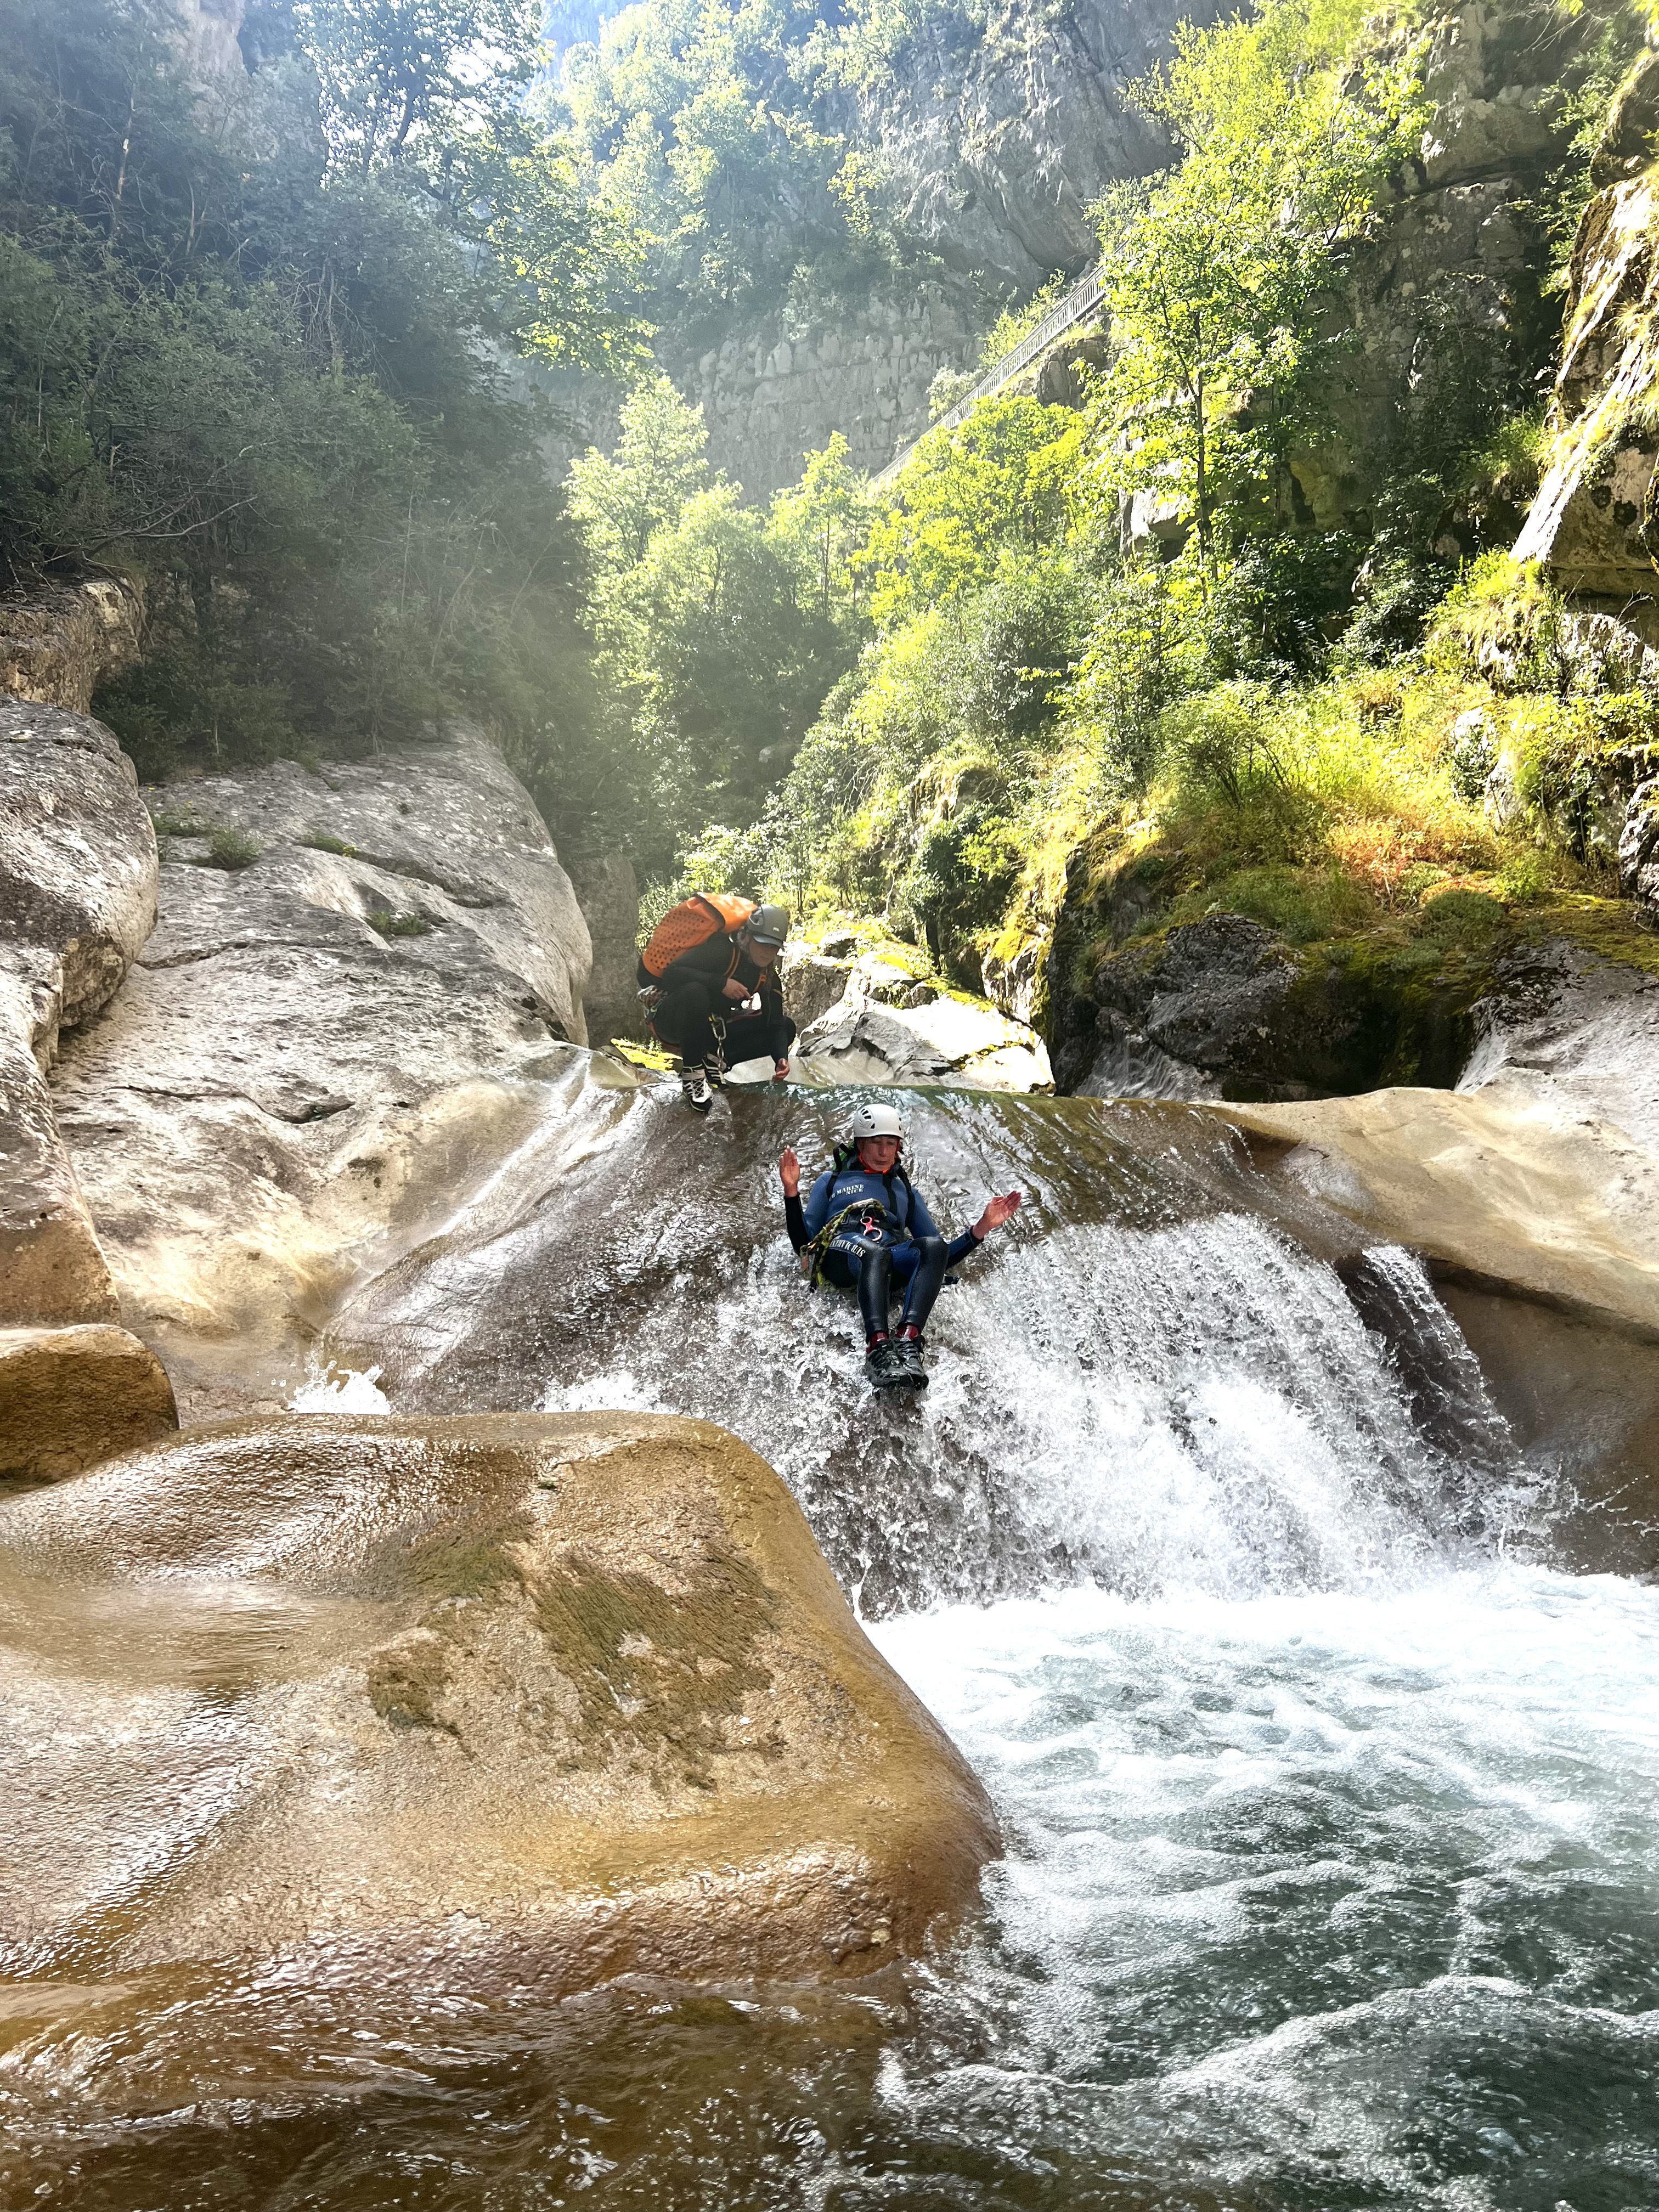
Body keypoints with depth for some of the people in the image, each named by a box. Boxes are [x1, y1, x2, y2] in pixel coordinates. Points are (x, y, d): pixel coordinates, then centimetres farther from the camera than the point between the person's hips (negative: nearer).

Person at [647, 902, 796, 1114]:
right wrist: (721, 983, -42)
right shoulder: (721, 951, -22)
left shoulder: (768, 977, -1)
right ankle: (692, 1073, -27)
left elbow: (775, 1023, -2)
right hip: (672, 1023, -7)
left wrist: (781, 1059, -23)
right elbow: (671, 974, -33)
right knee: (695, 992, -42)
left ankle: (715, 1060, -5)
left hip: (712, 1032, 7)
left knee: (787, 1028, -2)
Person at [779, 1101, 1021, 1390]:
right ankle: (879, 1346, -62)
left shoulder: (907, 1192, 37)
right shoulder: (831, 1181, 30)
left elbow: (941, 1256, 28)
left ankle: (908, 1340, -53)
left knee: (935, 1246, -33)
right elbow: (803, 1243, 18)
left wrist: (983, 1227, 14)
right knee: (875, 1252, -40)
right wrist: (791, 1192, 4)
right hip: (841, 1255, -2)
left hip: (893, 1262, 2)